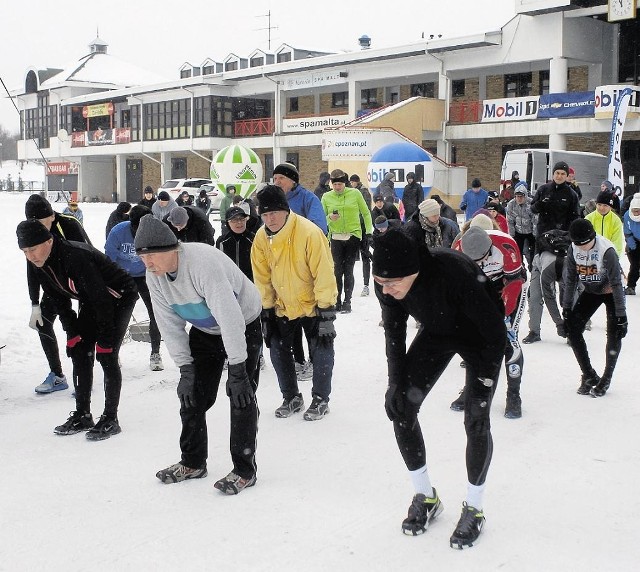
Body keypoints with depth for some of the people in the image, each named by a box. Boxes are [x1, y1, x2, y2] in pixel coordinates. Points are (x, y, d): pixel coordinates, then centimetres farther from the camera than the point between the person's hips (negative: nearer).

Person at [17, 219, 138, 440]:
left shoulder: (76, 257, -35)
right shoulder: (40, 265, -9)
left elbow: (102, 299, -31)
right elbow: (59, 300, 3)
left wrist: (105, 340, -26)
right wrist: (72, 334, -2)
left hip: (119, 297, -8)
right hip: (90, 301, 8)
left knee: (107, 356, -13)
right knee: (79, 352, 3)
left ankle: (110, 419, -3)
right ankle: (82, 415, 13)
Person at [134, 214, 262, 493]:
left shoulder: (203, 261, -37)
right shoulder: (154, 275, -13)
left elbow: (229, 316, -37)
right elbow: (170, 324, -6)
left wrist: (236, 369, -35)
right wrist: (185, 368, -11)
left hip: (244, 325, -6)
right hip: (204, 331, 7)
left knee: (241, 395, -11)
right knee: (192, 393, 4)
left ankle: (244, 470, 1)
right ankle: (193, 462, 21)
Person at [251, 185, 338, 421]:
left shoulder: (309, 232, -26)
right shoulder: (261, 238, -10)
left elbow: (324, 275, -24)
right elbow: (262, 279, 0)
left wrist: (326, 311, -23)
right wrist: (266, 309, 1)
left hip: (312, 304, -4)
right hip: (282, 306, 5)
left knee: (321, 351, -2)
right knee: (278, 349, 4)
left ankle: (320, 400, 17)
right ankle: (291, 397, 23)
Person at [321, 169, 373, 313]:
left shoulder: (355, 193, -1)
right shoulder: (326, 197, 3)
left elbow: (366, 213, 9)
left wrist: (369, 231, 6)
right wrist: (330, 218, -13)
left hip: (353, 236, -1)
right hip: (336, 238, 1)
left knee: (348, 270, 1)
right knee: (338, 270, 0)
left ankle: (347, 301, 7)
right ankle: (337, 301, 9)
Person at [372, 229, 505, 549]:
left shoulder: (454, 272, -41)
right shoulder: (387, 284, -25)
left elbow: (494, 328, -29)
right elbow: (394, 333, -6)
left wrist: (483, 385, -28)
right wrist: (397, 383, -10)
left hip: (479, 337, -5)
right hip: (436, 333, 5)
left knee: (475, 421, -13)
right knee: (401, 408, -4)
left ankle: (474, 509, 11)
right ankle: (425, 497, 16)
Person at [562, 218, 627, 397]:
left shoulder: (607, 250, -30)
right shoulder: (574, 249, -16)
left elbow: (616, 282, -28)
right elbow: (570, 279, -5)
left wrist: (621, 314, -28)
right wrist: (567, 307, -5)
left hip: (610, 292, -5)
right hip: (591, 292, 5)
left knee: (614, 334, -9)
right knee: (572, 329, -5)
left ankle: (606, 379, 8)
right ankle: (589, 376, 6)